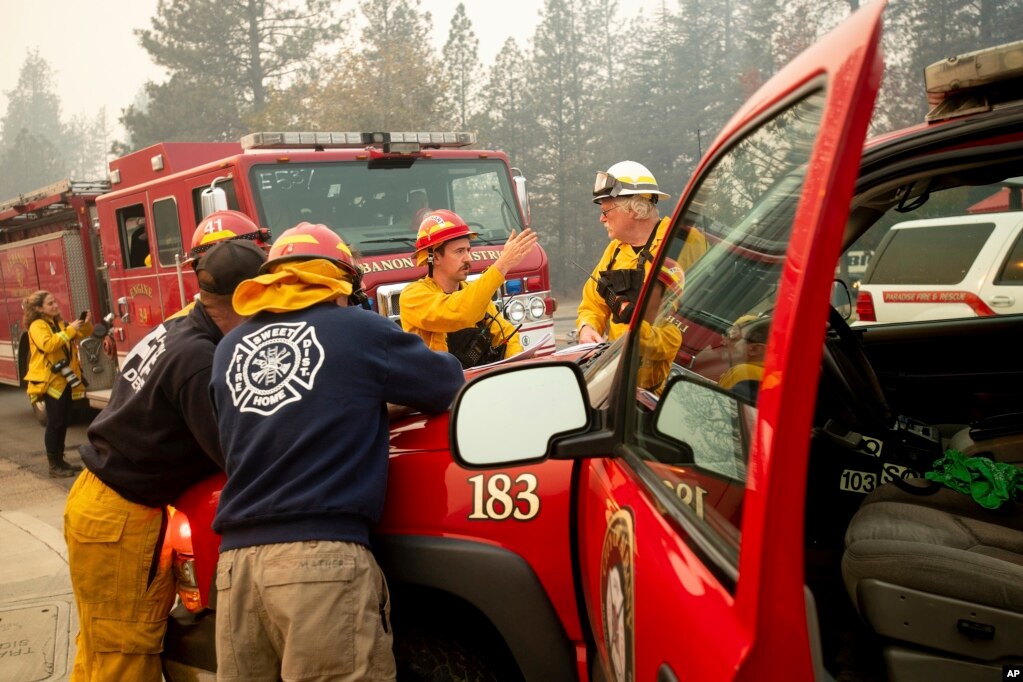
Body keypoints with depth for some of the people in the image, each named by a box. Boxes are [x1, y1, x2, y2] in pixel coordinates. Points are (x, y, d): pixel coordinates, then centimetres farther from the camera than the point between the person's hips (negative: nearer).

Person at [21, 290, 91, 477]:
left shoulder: (59, 323, 15)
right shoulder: (37, 326, -10)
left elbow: (83, 334, 18)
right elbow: (47, 345, -27)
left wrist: (86, 324, -3)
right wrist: (69, 330, -26)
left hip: (65, 379, 8)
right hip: (50, 380, -8)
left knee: (64, 422, 12)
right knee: (54, 423, -7)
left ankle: (60, 460, 20)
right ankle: (54, 465, -2)